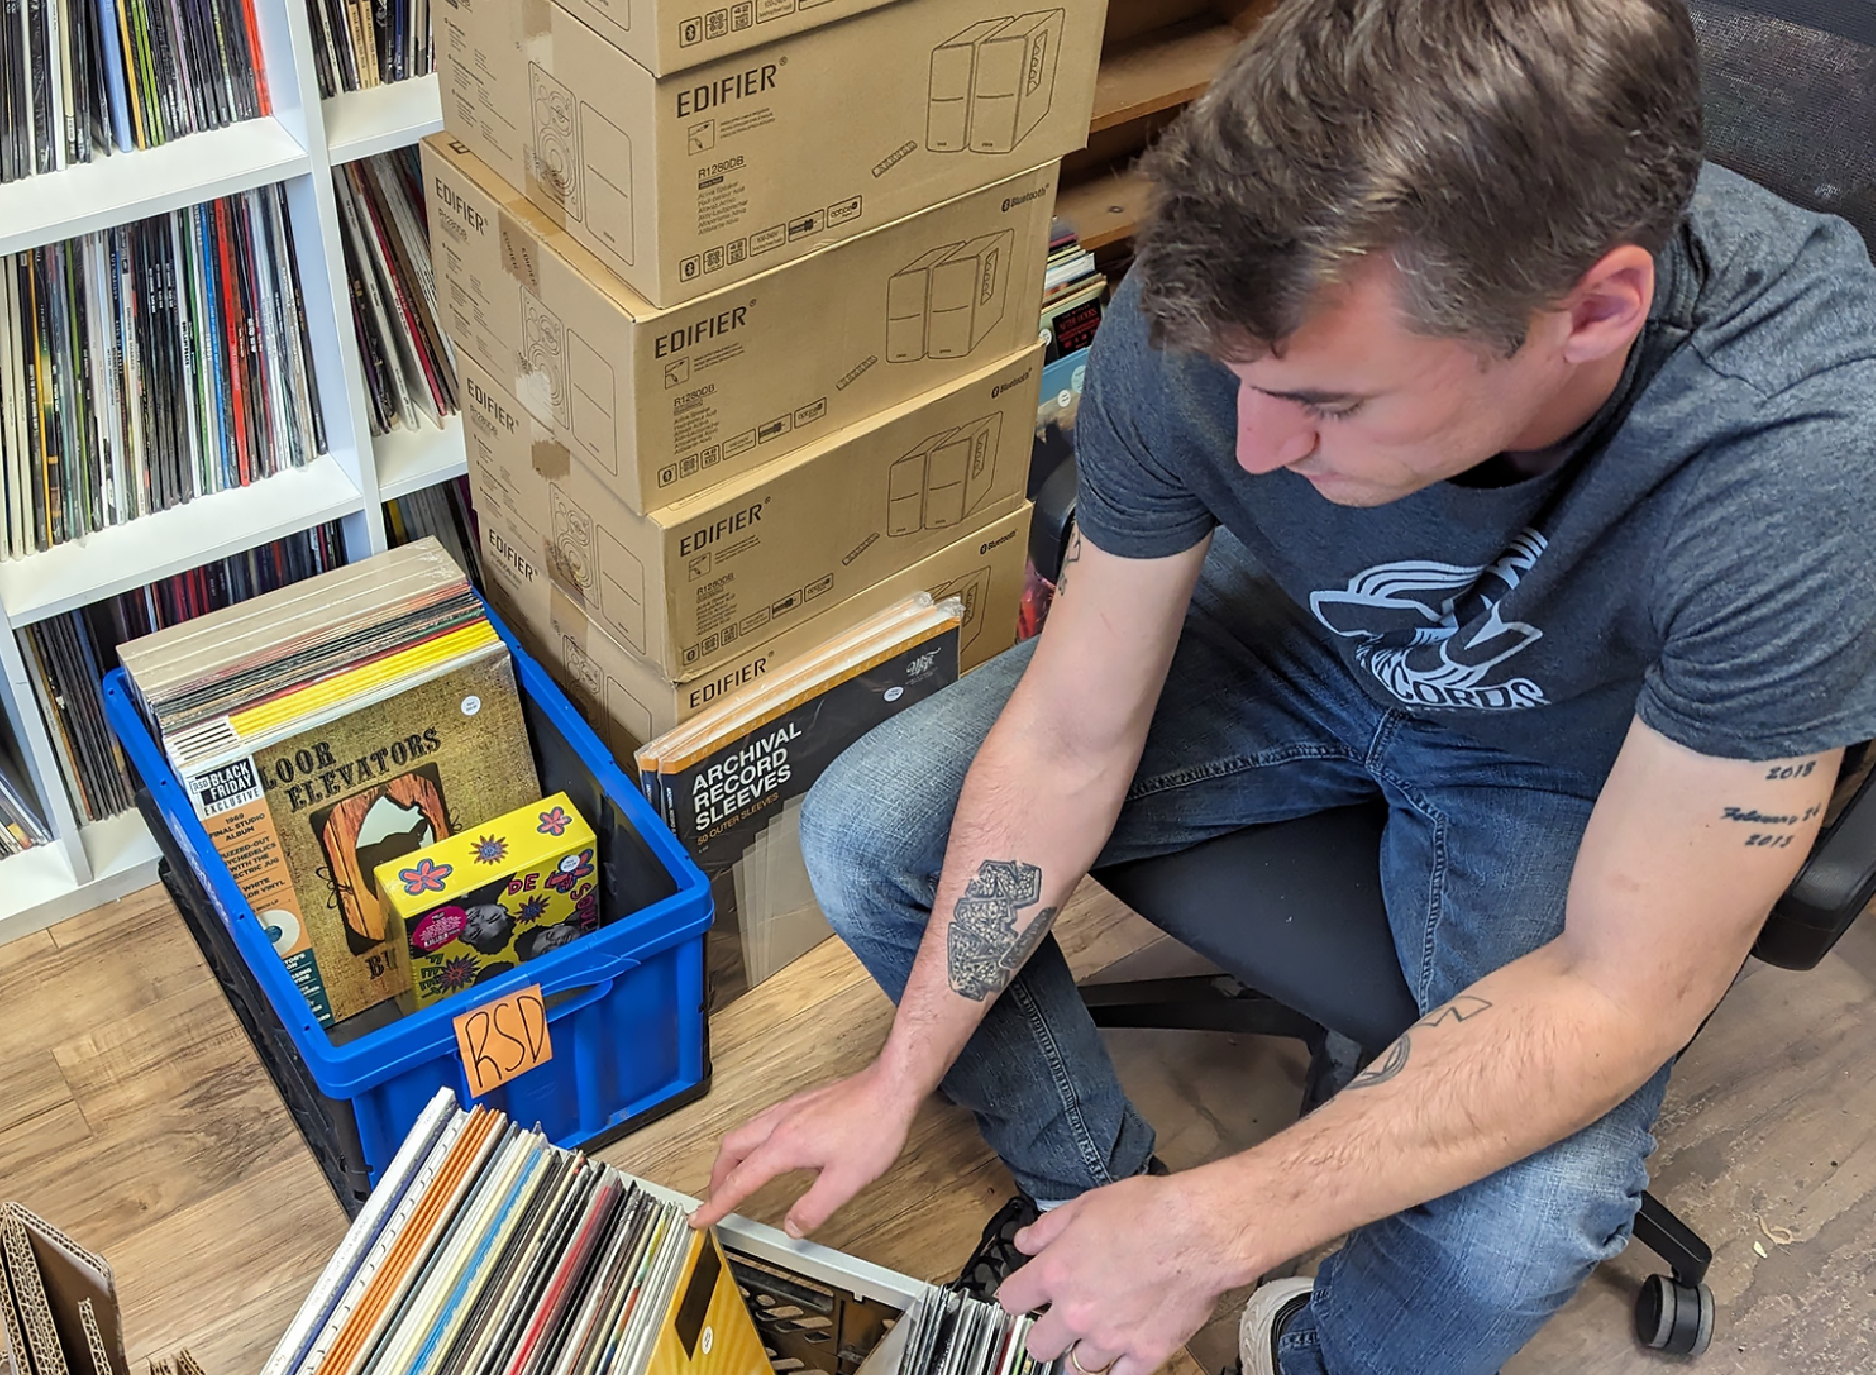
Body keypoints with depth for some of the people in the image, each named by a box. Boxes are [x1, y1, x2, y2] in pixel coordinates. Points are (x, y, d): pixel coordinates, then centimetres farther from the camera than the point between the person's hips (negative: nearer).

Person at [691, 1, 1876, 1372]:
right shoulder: (1215, 308, -30)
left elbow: (1623, 990, -30)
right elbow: (1068, 744, -17)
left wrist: (1214, 1233, -30)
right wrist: (901, 1078, -11)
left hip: (1570, 761, -2)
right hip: (1301, 640, 3)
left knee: (1512, 1233, -28)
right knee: (866, 831, -10)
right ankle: (1091, 1182, 15)